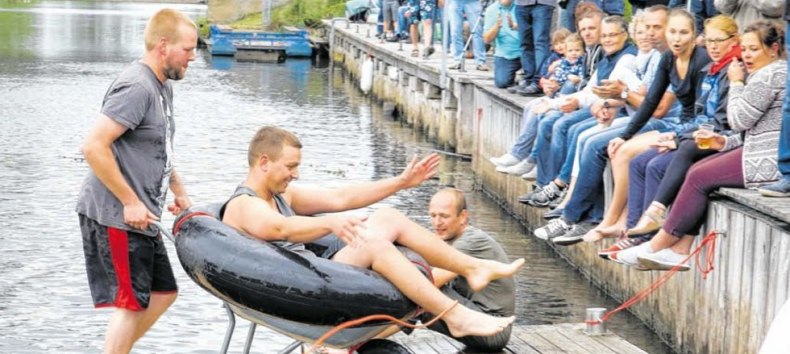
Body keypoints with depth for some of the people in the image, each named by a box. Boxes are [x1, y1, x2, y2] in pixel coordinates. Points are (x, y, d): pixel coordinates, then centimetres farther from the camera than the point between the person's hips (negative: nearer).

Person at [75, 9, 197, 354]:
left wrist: (178, 189, 16)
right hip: (114, 217, -10)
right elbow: (93, 147, -26)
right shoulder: (136, 88, -18)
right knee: (132, 304, -4)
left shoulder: (162, 86, 14)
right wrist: (130, 202, -22)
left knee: (163, 292, 15)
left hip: (137, 218, 10)